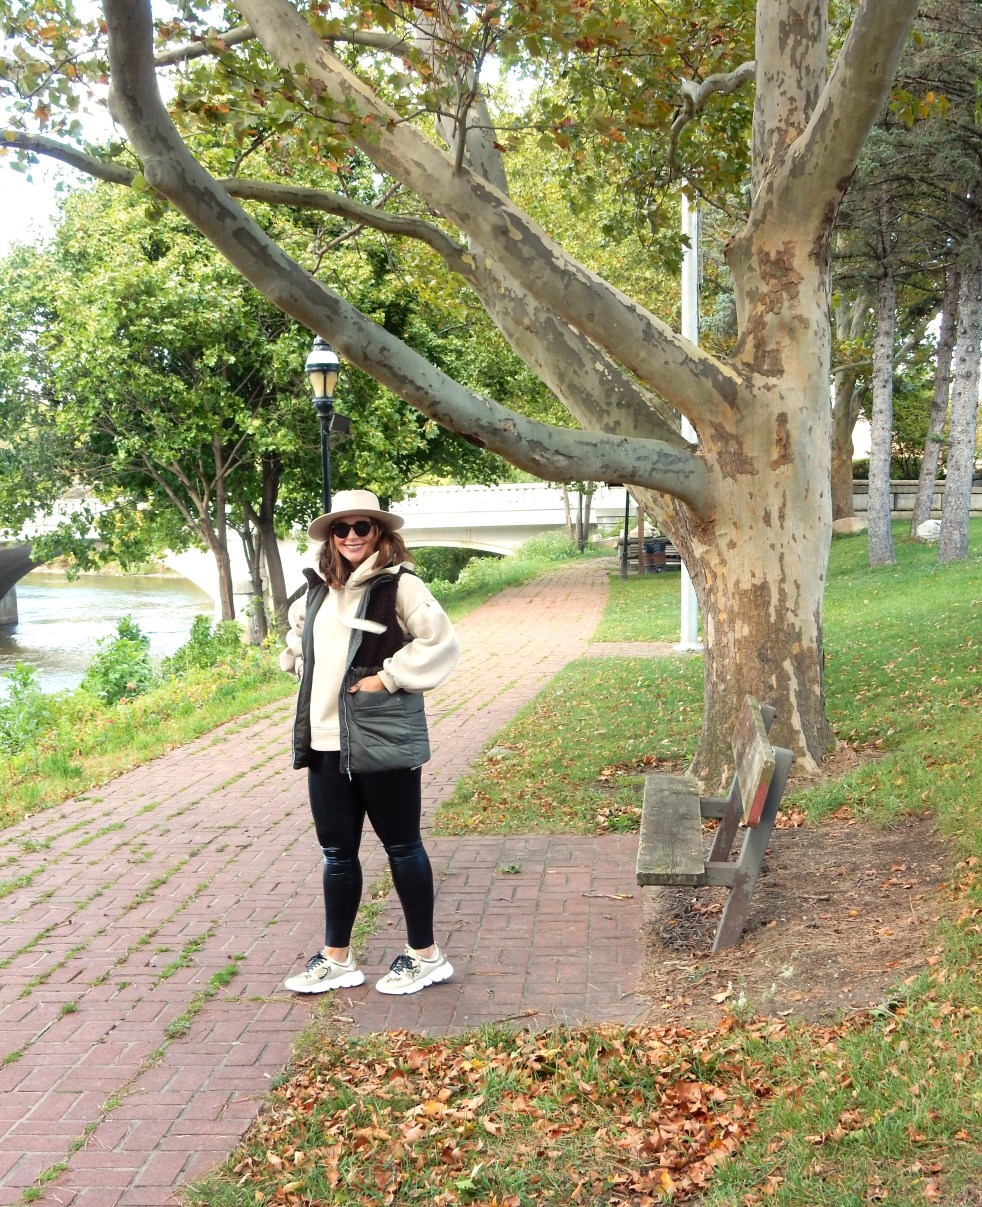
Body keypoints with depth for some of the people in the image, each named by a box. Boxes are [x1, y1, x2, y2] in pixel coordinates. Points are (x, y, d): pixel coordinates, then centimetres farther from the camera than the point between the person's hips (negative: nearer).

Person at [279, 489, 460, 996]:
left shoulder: (400, 586, -10)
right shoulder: (319, 589, 11)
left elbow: (440, 642, -18)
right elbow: (298, 633, 29)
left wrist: (389, 677, -16)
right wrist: (303, 667, 13)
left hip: (383, 741, -7)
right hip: (326, 741, 7)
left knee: (401, 846, 6)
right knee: (336, 851, 13)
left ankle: (424, 955, 19)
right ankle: (336, 957, 25)